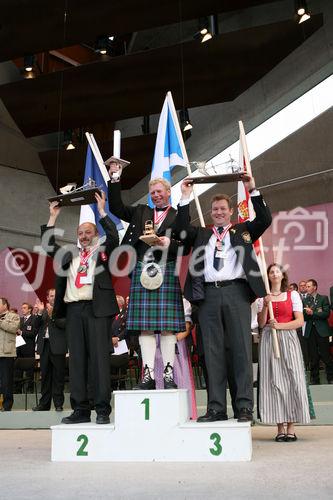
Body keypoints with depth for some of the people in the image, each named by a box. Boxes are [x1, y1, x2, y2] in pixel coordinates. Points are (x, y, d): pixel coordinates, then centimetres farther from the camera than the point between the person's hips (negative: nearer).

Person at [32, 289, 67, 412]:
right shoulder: (43, 310, 16)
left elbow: (64, 324, -12)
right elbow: (37, 325, 6)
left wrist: (52, 314, -21)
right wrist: (40, 312, -9)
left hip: (57, 346, -5)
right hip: (44, 345, 5)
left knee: (58, 377, 0)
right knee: (45, 376, 10)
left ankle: (58, 404, 7)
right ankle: (44, 404, 17)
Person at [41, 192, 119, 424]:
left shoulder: (104, 252, 11)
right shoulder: (70, 257, 22)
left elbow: (114, 237, -6)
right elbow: (48, 246, 20)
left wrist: (101, 211, -5)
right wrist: (53, 217, 17)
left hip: (97, 308, -4)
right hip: (73, 310, 5)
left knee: (99, 357, -6)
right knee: (77, 359, 3)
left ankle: (103, 410, -5)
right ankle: (81, 409, 7)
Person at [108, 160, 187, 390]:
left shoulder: (178, 216, 8)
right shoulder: (141, 212, 20)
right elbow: (116, 208, 15)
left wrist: (169, 244, -16)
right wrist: (115, 180, 12)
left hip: (166, 271, -3)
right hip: (142, 270, 3)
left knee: (167, 325, -3)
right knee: (145, 326, 0)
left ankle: (169, 374, 1)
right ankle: (148, 374, 3)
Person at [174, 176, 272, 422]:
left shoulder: (243, 231, 18)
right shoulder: (202, 234, 21)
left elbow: (265, 220, 4)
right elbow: (182, 229, 6)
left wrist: (253, 191, 0)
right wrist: (186, 197, 6)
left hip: (236, 292, -2)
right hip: (208, 294, 2)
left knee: (241, 349, -3)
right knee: (213, 351, 2)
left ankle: (244, 407, 1)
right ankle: (216, 408, 7)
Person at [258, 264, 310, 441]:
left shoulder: (293, 295, 8)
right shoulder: (263, 297, 12)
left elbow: (300, 321, 0)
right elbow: (261, 324, 4)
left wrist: (280, 325, -11)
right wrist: (265, 306, -8)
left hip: (288, 338, -1)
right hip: (269, 340, 1)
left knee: (291, 379, -6)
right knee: (274, 380, -3)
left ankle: (291, 428, 0)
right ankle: (280, 428, 1)